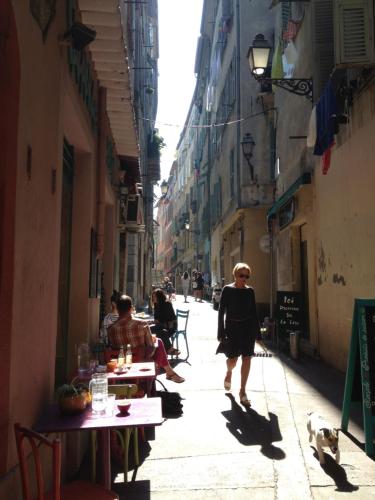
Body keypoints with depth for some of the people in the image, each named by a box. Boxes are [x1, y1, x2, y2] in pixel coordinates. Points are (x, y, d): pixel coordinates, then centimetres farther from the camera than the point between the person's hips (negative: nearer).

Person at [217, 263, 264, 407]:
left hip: (248, 328, 3)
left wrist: (258, 334, 8)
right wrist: (221, 333, -8)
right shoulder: (228, 289, -5)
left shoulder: (250, 291, 4)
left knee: (247, 359, 1)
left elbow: (254, 312, 9)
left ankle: (243, 391, 14)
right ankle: (229, 373, 37)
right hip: (232, 327, -2)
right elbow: (221, 311, -4)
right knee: (233, 359, 0)